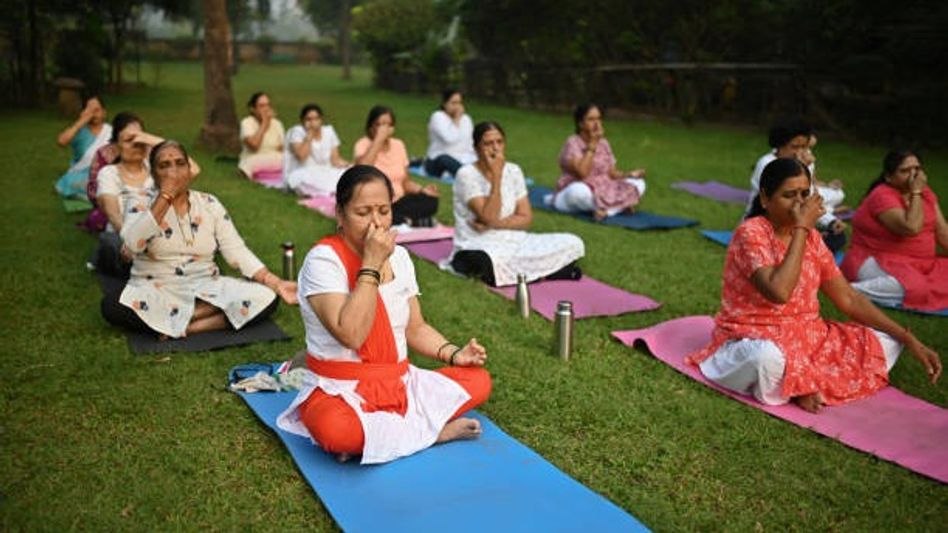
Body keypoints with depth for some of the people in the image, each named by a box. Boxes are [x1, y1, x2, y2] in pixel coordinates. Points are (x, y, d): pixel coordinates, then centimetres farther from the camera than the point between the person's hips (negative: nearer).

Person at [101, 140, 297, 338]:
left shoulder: (209, 204, 6)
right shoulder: (142, 207, -1)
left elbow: (237, 252, -1)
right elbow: (133, 243, -24)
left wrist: (277, 284, -14)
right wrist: (165, 195, -21)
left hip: (206, 289, 3)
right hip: (157, 292, -2)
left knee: (266, 297, -23)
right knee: (112, 305, -34)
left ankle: (180, 324, -23)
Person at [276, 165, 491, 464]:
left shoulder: (399, 256, 6)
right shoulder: (323, 260, -15)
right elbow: (351, 335, -27)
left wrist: (455, 353, -4)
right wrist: (372, 264, -24)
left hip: (400, 383, 7)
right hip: (340, 390, -6)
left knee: (479, 381, -5)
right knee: (336, 430, -38)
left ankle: (376, 433, -13)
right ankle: (434, 430, -16)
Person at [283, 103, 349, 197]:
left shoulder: (329, 131, 12)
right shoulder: (296, 132, -1)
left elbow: (335, 158, 8)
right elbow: (301, 156, -17)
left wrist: (346, 164, -14)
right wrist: (309, 135, -13)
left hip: (327, 173, 4)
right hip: (303, 174, -4)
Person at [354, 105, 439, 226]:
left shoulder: (399, 145, 9)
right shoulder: (363, 145, -5)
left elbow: (406, 181, 12)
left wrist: (422, 189, -9)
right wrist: (379, 138, -23)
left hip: (398, 203, 4)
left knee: (430, 201, -21)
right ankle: (411, 221, -20)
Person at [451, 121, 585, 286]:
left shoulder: (513, 171, 6)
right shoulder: (467, 174, -9)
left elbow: (526, 218, 3)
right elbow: (489, 218, -20)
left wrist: (495, 224, -14)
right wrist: (496, 176, -21)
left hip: (514, 241, 6)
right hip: (477, 246, -5)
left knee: (573, 243, -10)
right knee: (492, 261, -43)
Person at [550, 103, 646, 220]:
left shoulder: (603, 143, 9)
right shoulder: (573, 142, -11)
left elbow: (612, 173, 9)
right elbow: (582, 173, -25)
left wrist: (630, 174, -10)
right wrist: (592, 144, -20)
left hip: (604, 191, 7)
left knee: (639, 183, -6)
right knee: (578, 190, -41)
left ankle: (606, 210, -26)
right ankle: (622, 206, -21)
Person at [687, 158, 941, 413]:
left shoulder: (811, 237, 5)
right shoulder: (750, 233, -16)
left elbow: (849, 299, 7)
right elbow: (779, 292, -32)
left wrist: (908, 339, -2)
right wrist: (801, 228, -23)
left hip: (808, 336, 8)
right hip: (754, 341, -7)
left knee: (885, 341, -3)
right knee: (769, 358, -41)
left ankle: (800, 385, -8)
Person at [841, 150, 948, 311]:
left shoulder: (925, 192, 8)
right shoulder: (882, 196, -16)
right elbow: (911, 228, -27)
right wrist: (916, 193, -19)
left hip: (920, 262, 8)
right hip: (877, 261, -8)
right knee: (914, 287, -33)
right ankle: (851, 290, -25)